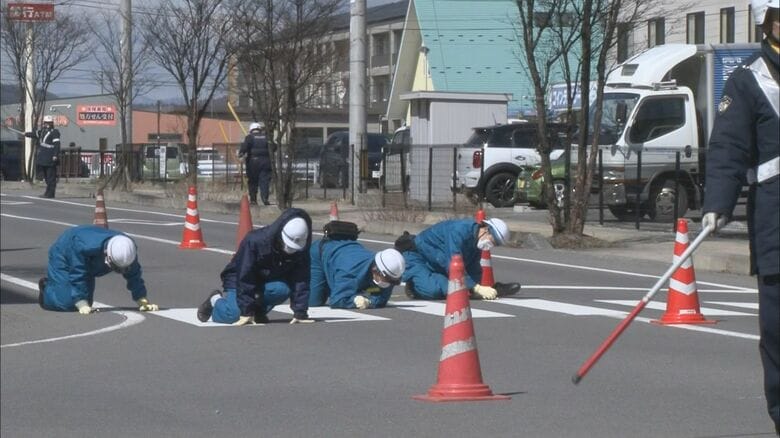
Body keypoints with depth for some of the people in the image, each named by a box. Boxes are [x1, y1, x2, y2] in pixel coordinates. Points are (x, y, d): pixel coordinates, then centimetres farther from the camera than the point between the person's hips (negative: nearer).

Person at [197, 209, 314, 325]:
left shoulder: (301, 250, -19)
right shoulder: (254, 241, -32)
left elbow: (301, 281, -18)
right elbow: (244, 277, -30)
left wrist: (300, 313, -26)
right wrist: (246, 312, -30)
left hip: (268, 281, 3)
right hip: (238, 279, -3)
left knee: (283, 289, -31)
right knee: (233, 315, -26)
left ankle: (258, 311, -2)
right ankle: (216, 300, 9)